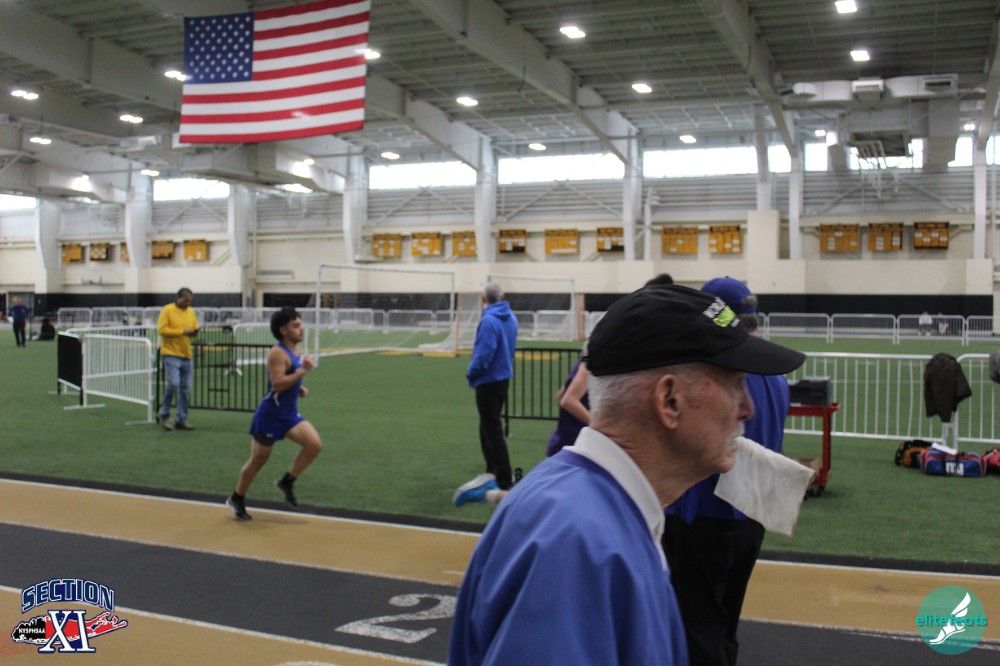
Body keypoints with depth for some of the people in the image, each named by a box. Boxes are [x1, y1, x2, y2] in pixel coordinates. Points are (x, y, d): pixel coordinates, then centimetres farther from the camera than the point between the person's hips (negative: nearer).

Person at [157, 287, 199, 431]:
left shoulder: (191, 312, 13)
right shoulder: (167, 310, -5)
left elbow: (195, 329, 19)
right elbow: (161, 329, -13)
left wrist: (194, 332, -5)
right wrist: (182, 331, -17)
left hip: (187, 356, 6)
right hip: (171, 354, -6)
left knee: (186, 389, 4)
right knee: (173, 384, -16)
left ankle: (181, 420, 12)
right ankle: (163, 415, 4)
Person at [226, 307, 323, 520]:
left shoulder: (294, 352, 9)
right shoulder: (278, 353, -18)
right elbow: (277, 383, -29)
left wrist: (299, 389, 7)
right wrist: (303, 370, -27)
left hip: (290, 414, 8)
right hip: (270, 415, -7)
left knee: (314, 444, -12)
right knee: (258, 459, 6)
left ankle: (287, 481, 7)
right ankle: (237, 499, 28)